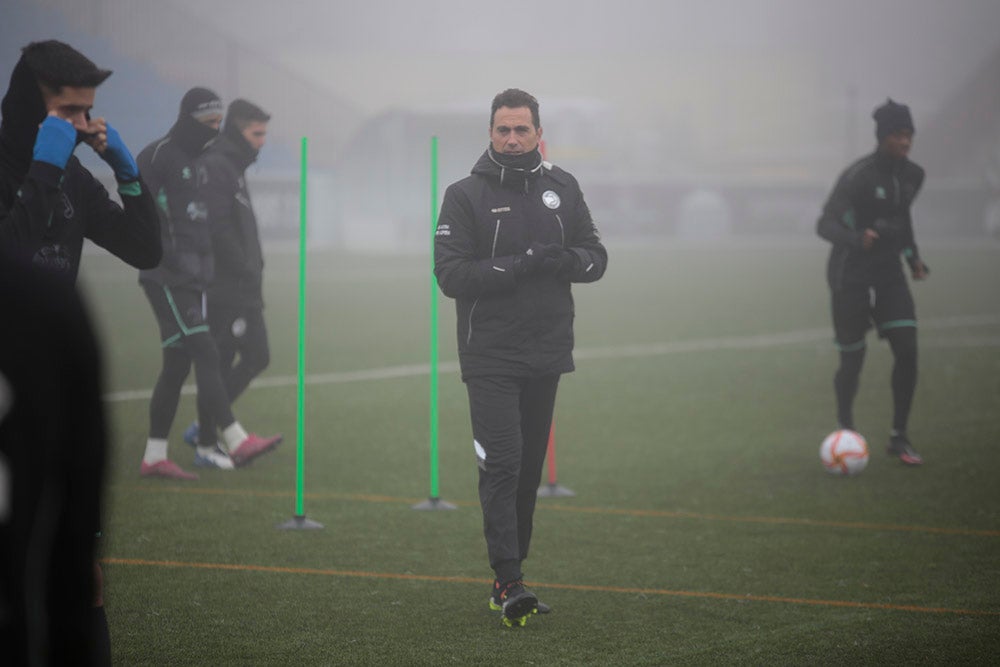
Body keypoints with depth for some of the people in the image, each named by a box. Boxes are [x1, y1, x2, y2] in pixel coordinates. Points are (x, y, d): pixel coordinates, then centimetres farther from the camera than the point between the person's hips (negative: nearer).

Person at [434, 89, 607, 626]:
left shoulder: (561, 188, 9)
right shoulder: (466, 195, -5)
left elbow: (595, 256, 10)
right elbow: (450, 274, -12)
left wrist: (566, 260, -13)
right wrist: (520, 265, -22)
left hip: (547, 354, 5)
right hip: (490, 356, -5)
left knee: (529, 467, 9)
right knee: (501, 464, -12)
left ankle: (508, 576, 18)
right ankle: (509, 582, -15)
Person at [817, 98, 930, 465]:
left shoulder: (912, 175, 3)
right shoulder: (858, 176, -18)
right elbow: (826, 224, -25)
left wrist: (912, 255, 17)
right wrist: (856, 239, -43)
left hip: (888, 273, 6)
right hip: (850, 276, -6)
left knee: (907, 350, -8)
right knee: (852, 360, 0)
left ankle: (899, 437, 3)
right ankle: (846, 431, 23)